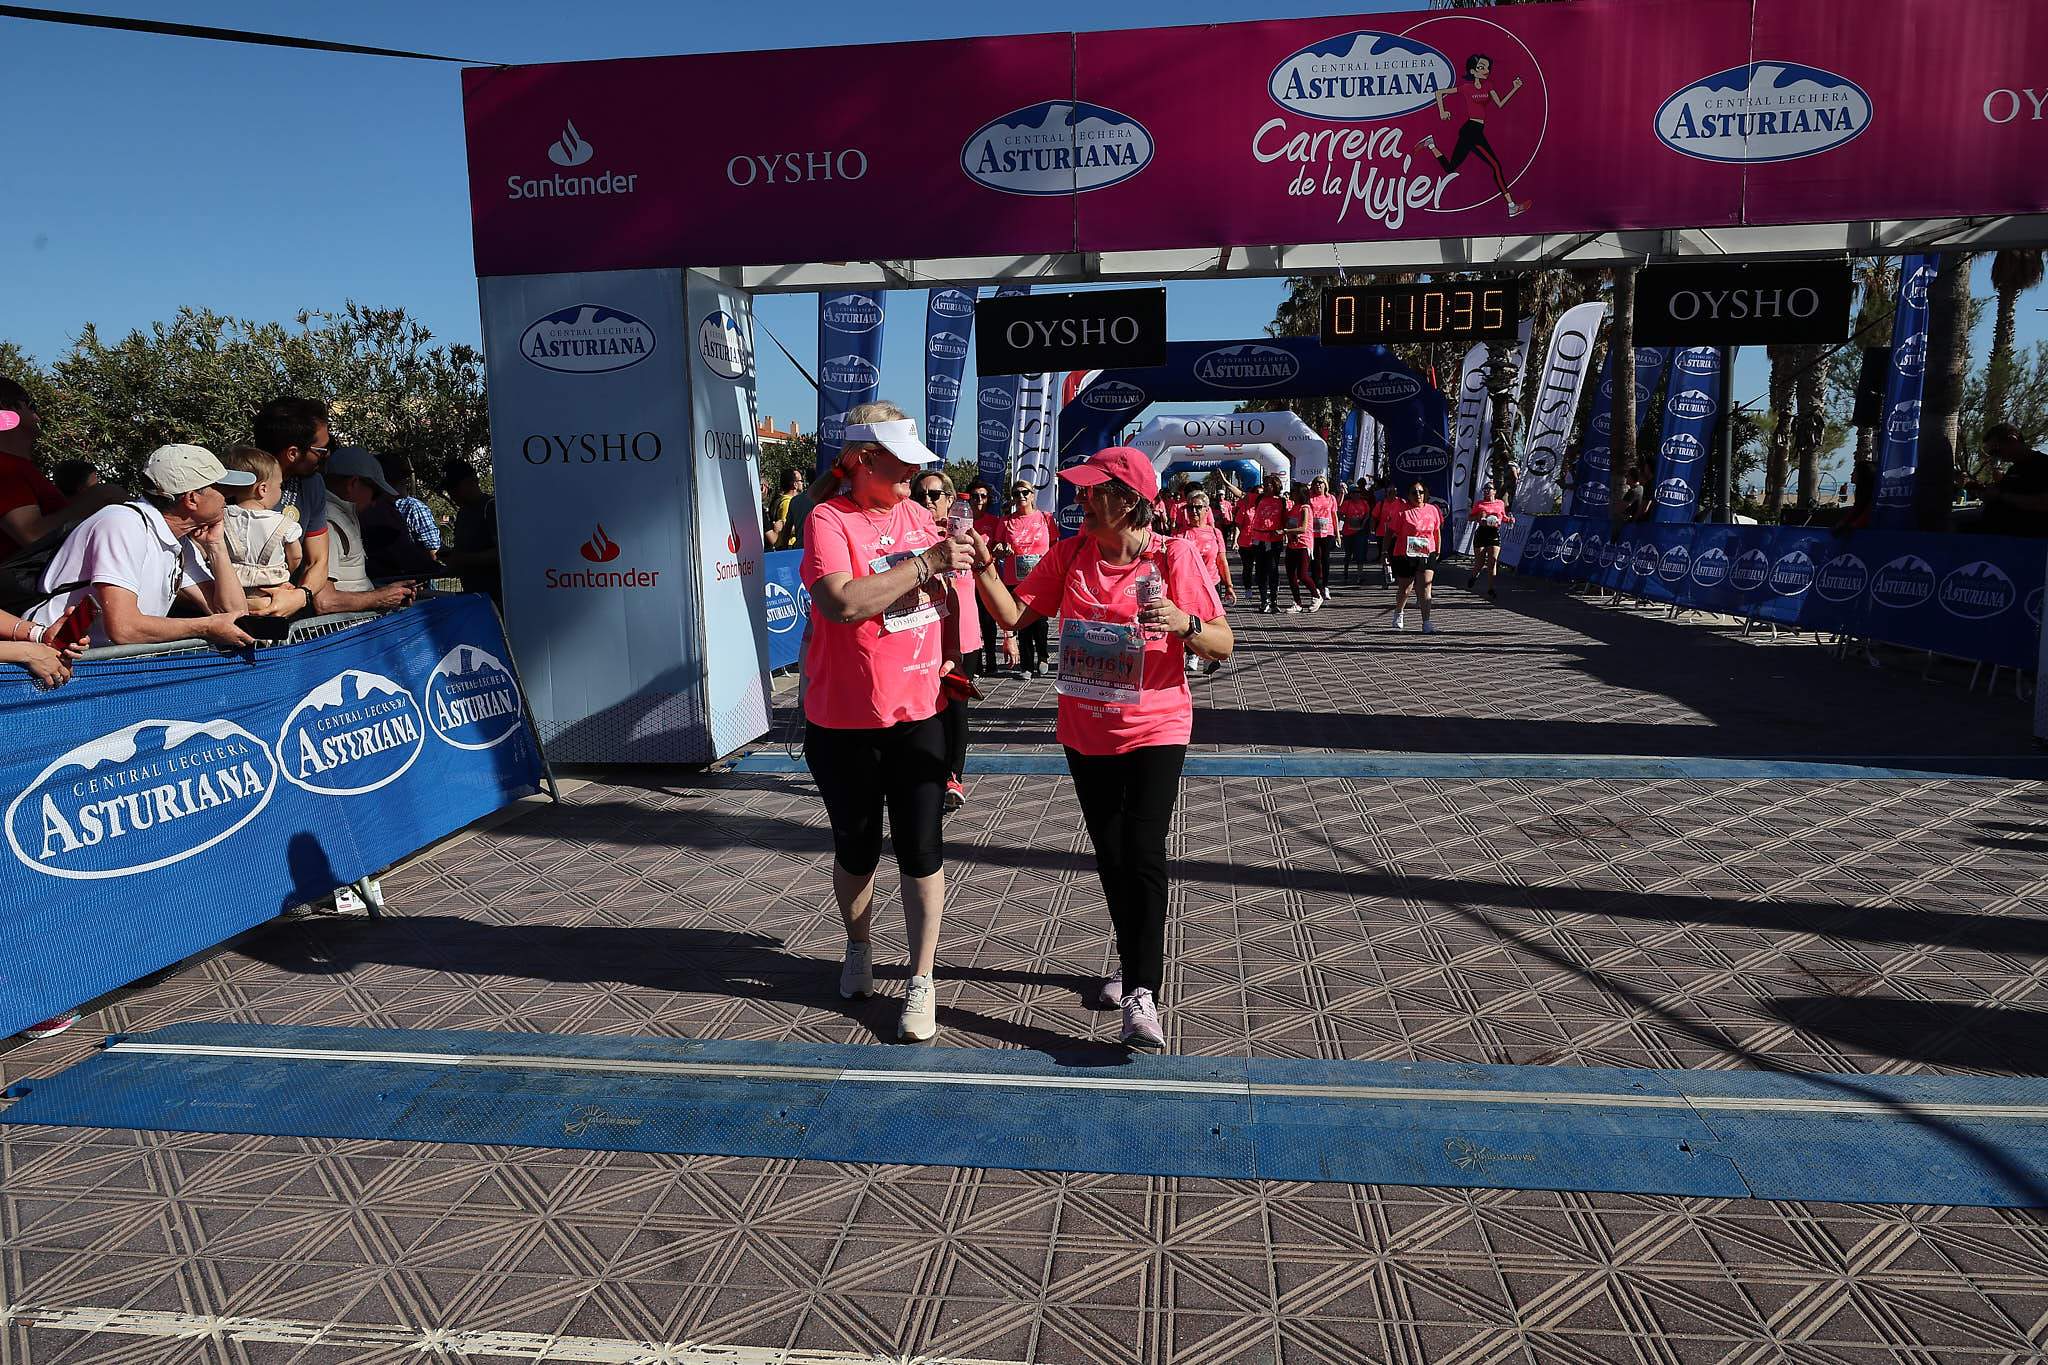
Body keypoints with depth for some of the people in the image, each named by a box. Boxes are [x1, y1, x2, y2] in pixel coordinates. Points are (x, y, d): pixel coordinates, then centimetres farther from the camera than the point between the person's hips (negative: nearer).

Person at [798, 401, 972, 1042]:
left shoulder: (917, 516, 6)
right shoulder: (828, 520, -12)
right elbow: (842, 603, -30)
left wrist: (950, 643, 12)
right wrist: (925, 562, -26)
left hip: (917, 715, 4)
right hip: (845, 722, -4)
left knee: (921, 852, 4)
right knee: (857, 850, 14)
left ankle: (921, 983, 16)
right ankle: (859, 947, 40)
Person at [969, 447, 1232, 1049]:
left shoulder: (1174, 556, -12)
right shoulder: (1070, 554, 1)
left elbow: (1222, 644, -10)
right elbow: (1013, 613, -1)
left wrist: (1184, 623, -30)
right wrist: (983, 569, -16)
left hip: (1155, 731, -5)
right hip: (1086, 733, 5)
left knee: (1143, 853, -12)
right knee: (1110, 856, 15)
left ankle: (1141, 993, -10)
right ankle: (1132, 957, 35)